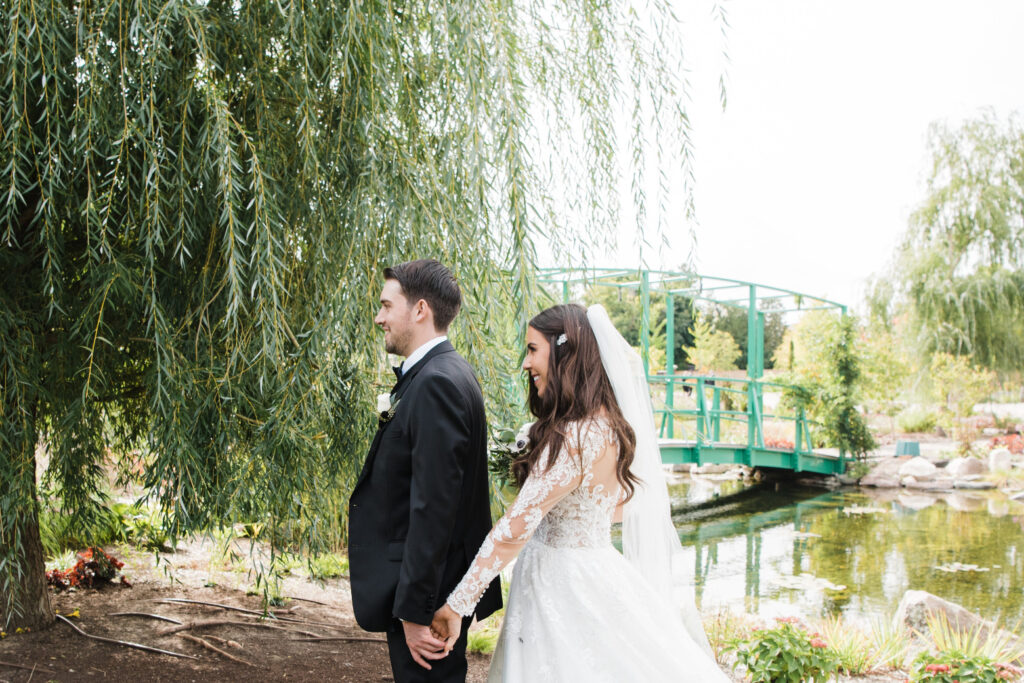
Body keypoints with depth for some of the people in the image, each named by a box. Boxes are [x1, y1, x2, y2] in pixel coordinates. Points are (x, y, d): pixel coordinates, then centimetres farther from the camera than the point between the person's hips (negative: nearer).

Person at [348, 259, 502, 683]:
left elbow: (433, 506, -25)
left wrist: (415, 610, -23)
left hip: (427, 597, -10)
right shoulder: (448, 373, 11)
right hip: (446, 590, 10)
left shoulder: (435, 384, -21)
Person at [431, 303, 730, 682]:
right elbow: (617, 508, 18)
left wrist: (457, 604, -23)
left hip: (565, 589, -9)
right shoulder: (606, 423, 5)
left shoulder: (577, 437, -24)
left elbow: (515, 528, -26)